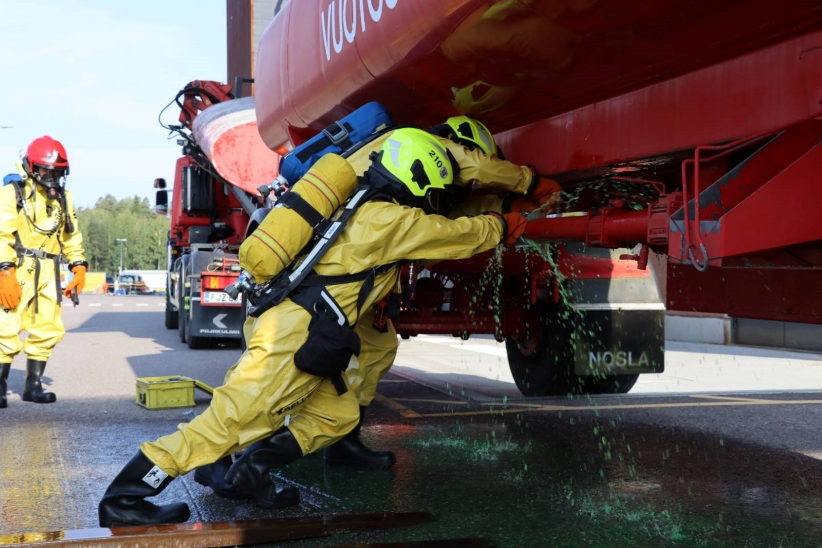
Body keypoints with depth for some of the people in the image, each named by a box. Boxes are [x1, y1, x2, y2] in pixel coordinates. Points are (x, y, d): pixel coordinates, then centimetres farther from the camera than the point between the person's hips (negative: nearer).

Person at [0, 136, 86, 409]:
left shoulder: (63, 197, 14)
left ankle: (33, 384, 16)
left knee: (47, 330, 6)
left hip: (48, 273, 6)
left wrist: (78, 267, 9)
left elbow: (72, 236, 19)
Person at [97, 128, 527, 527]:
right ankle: (122, 500, -7)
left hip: (293, 330, 10)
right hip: (293, 335, -10)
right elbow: (460, 236, 8)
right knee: (228, 423, -10)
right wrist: (504, 226, 24)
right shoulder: (393, 220, -4)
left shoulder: (365, 209, 20)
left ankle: (252, 467, 6)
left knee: (339, 413, 14)